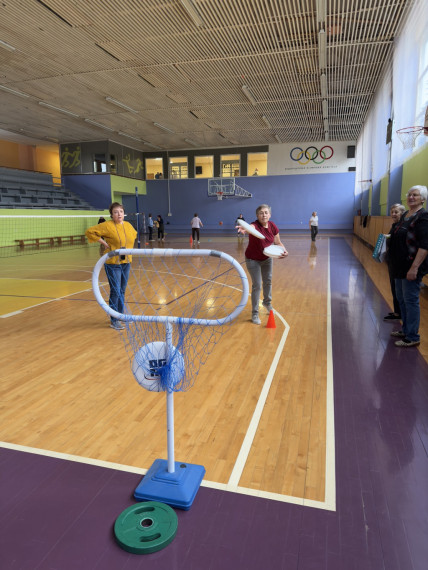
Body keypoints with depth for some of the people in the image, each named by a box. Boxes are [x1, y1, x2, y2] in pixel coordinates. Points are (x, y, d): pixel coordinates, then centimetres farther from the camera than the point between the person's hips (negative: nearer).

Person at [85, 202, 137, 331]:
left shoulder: (128, 225, 7)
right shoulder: (107, 225, -12)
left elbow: (134, 235, 28)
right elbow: (89, 232, -12)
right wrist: (103, 243, -13)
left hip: (126, 262, 6)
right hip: (113, 263, -6)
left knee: (122, 291, 15)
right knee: (115, 292, -4)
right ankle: (114, 321, 7)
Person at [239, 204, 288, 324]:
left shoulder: (273, 226, -13)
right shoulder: (255, 225, -30)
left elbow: (278, 242, -1)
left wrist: (284, 251, -20)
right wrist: (245, 229, -80)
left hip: (267, 258, 6)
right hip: (253, 260, -5)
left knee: (268, 281, 21)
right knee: (257, 285, -7)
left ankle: (267, 303, 48)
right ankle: (254, 314, 8)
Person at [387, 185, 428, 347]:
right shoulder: (405, 215, 12)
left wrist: (414, 267, -26)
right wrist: (388, 237, 11)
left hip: (411, 267, -9)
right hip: (400, 266, 9)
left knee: (410, 300, -2)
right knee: (401, 299, 17)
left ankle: (413, 337, 10)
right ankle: (406, 330, 32)